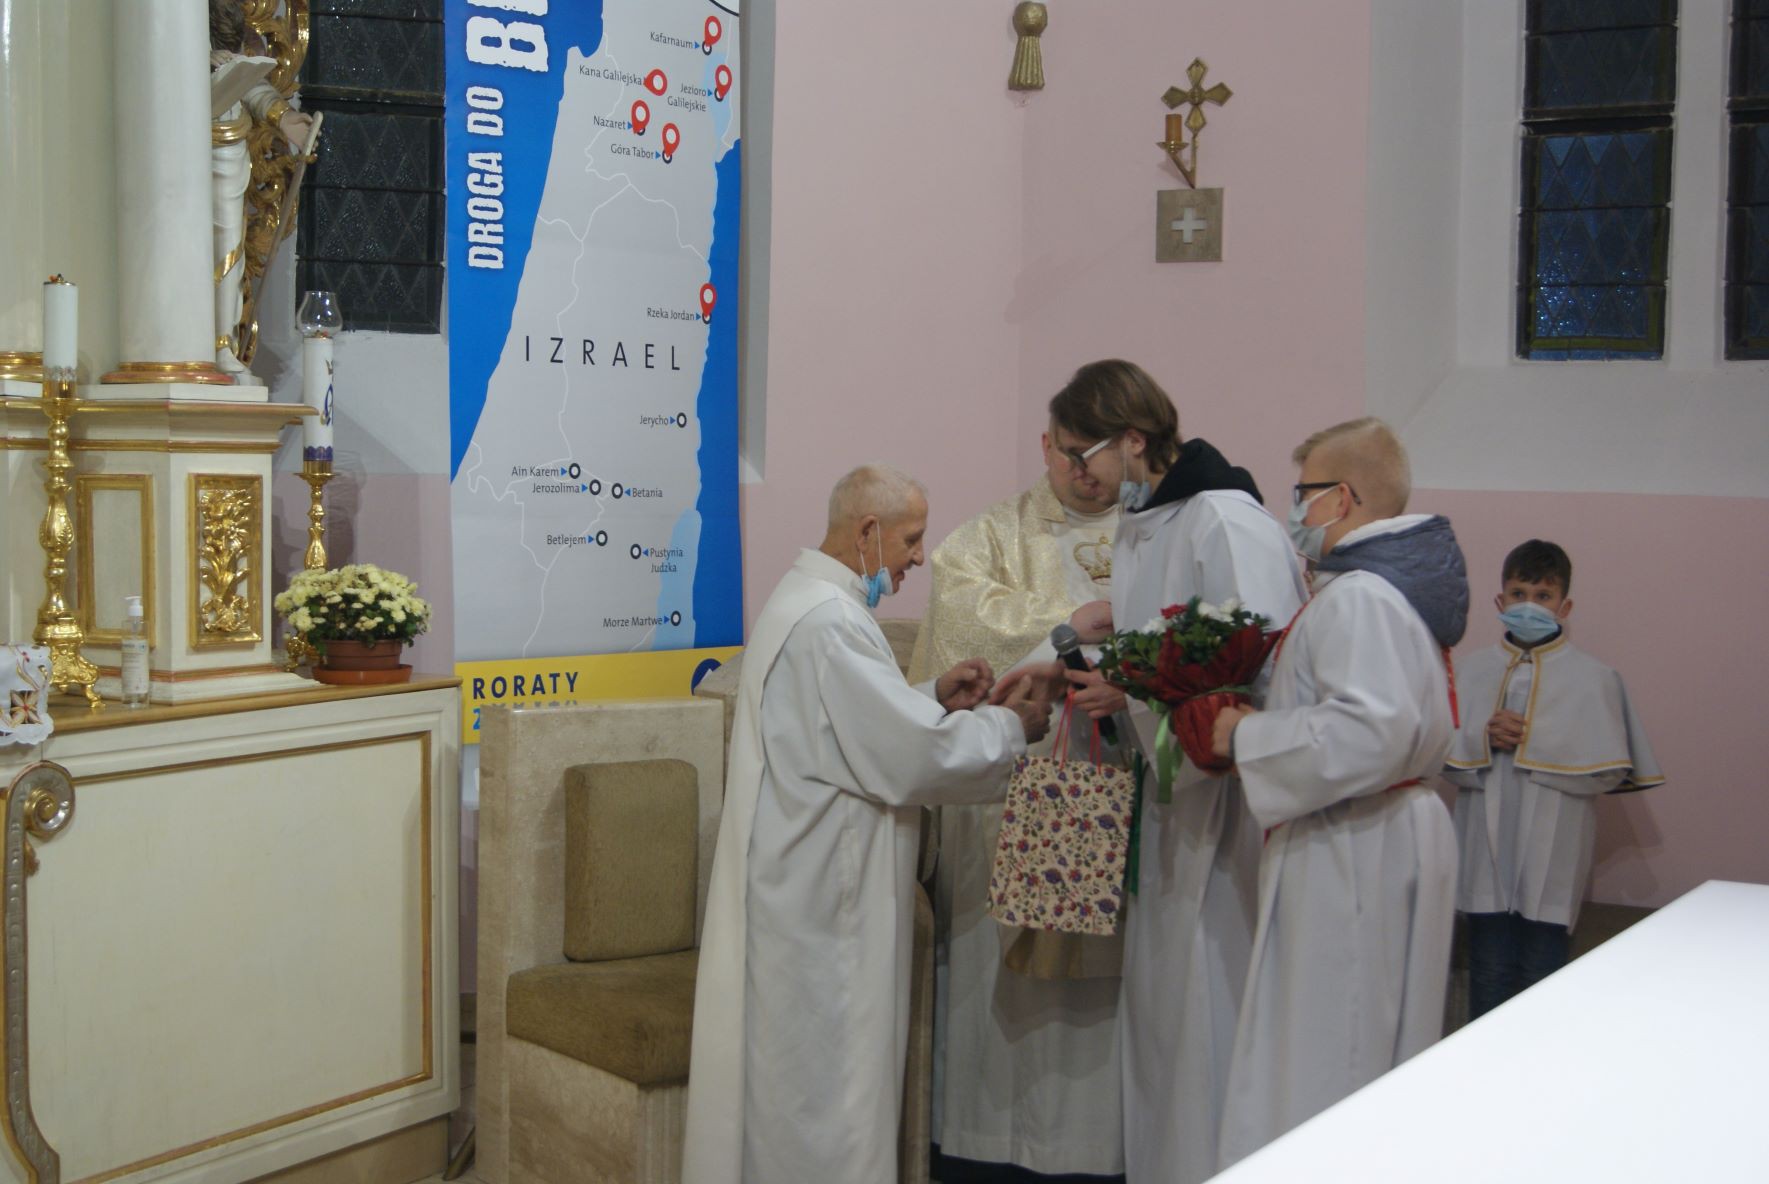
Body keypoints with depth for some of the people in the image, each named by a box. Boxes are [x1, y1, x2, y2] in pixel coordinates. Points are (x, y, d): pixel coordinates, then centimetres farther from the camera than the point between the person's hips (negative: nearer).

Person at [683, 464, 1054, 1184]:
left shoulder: (808, 599, 12)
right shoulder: (829, 623, -22)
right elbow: (914, 755, -24)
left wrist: (935, 698, 7)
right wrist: (1011, 728, -9)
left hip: (799, 884, 11)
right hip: (819, 891, -11)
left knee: (800, 1063, 18)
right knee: (825, 1067, 1)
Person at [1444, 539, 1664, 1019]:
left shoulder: (1594, 678, 0)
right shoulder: (1473, 671, 7)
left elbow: (1607, 771, -7)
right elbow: (1445, 755, 3)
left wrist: (1534, 742, -14)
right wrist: (1484, 740, -16)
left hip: (1551, 857, -2)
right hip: (1487, 853, 2)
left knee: (1542, 975, 5)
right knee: (1489, 974, 7)